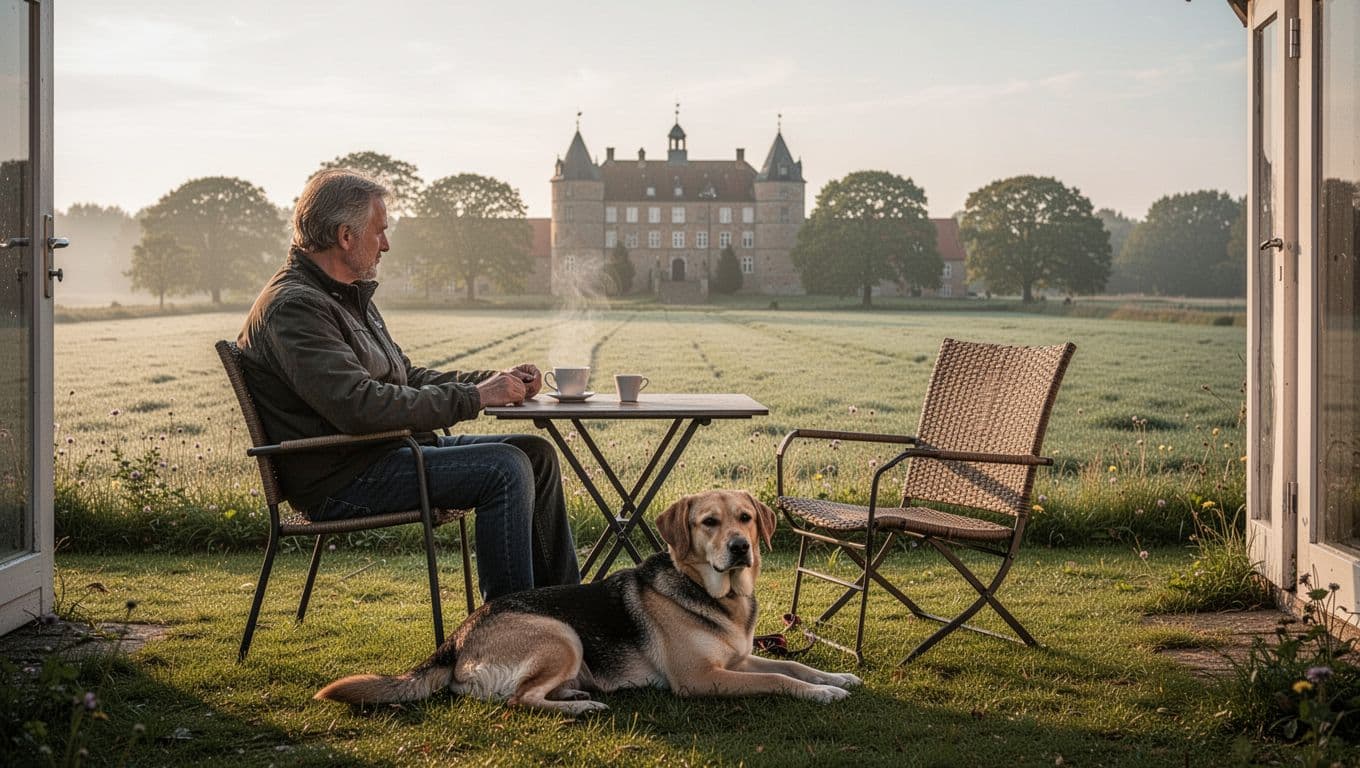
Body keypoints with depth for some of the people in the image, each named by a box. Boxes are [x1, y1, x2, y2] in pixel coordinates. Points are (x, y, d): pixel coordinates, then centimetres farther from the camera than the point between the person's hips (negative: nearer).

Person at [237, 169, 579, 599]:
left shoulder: (349, 297, 18)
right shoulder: (293, 308, -17)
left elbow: (405, 378, 23)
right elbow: (360, 407, -27)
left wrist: (494, 381, 7)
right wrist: (474, 398, -22)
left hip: (391, 449, 11)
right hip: (340, 483, -11)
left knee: (536, 454, 7)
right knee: (505, 470, -23)